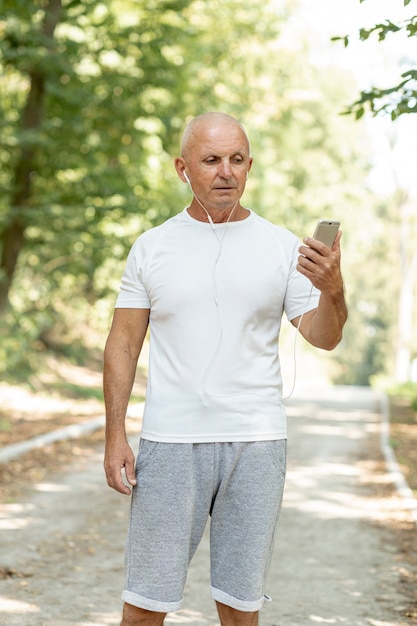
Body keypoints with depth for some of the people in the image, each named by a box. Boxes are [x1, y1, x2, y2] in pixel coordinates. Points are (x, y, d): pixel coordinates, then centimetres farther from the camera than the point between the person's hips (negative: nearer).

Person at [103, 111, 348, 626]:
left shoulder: (281, 247, 4)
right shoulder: (151, 247, 5)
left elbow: (323, 338, 0)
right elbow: (123, 345, 6)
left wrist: (332, 290, -22)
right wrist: (115, 436, -2)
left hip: (256, 442, 1)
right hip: (170, 441, 0)